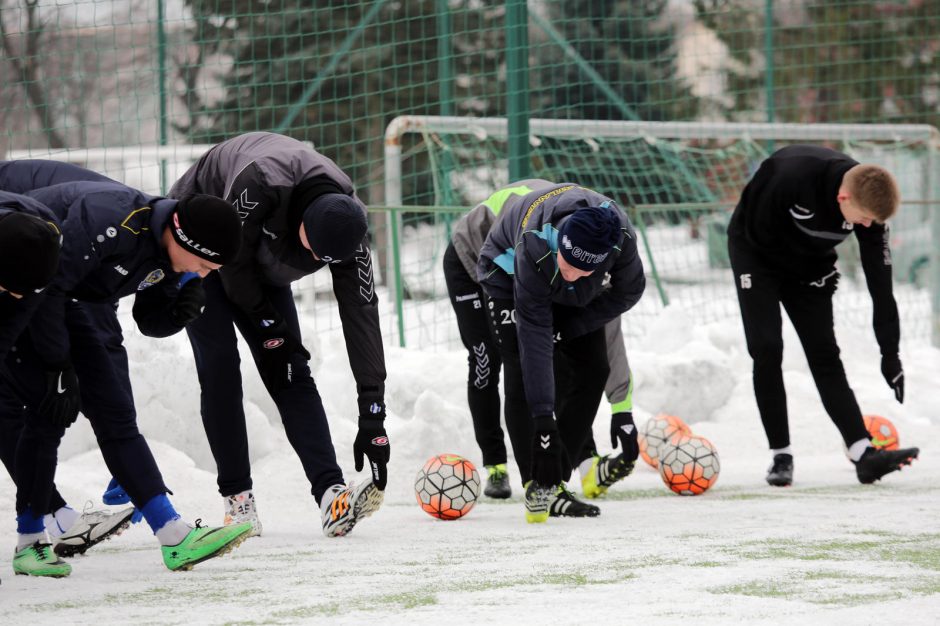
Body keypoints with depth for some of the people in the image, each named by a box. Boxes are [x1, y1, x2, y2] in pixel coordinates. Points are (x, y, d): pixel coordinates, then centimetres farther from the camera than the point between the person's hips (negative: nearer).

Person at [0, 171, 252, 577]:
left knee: (114, 410, 1)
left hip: (56, 302, 9)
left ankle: (176, 539, -4)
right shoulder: (111, 220, -34)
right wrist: (58, 367, -26)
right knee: (50, 411, -16)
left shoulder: (169, 255, -6)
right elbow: (46, 284, -32)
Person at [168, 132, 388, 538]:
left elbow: (361, 315, -25)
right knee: (219, 366, -14)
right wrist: (267, 325, -18)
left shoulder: (345, 227, -26)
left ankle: (331, 494, -19)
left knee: (290, 371, -8)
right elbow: (233, 261, -27)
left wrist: (373, 416, -27)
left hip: (259, 264, 4)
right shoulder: (261, 183, -42)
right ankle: (237, 497, -9)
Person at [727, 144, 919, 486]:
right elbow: (754, 226, -22)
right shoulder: (792, 173, -38)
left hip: (810, 266, 4)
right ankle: (781, 455, -6)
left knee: (824, 355, -5)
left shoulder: (869, 203, -21)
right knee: (767, 350, -13)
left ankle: (864, 454, -15)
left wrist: (890, 353, -15)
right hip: (757, 250, -4)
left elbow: (880, 280, -16)